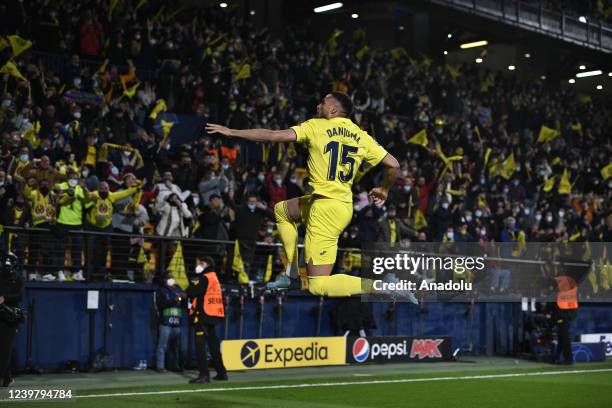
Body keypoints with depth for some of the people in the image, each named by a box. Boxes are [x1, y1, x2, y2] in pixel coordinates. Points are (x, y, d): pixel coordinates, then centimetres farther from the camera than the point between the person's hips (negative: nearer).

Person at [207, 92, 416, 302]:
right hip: (344, 204, 8)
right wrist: (384, 189, 25)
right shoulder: (362, 136, 8)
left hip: (326, 208, -8)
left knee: (318, 285, -6)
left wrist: (231, 132, -5)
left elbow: (274, 136, -13)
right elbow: (393, 165, 4)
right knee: (281, 210, 30)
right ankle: (293, 271, 29)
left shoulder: (316, 126, -5)